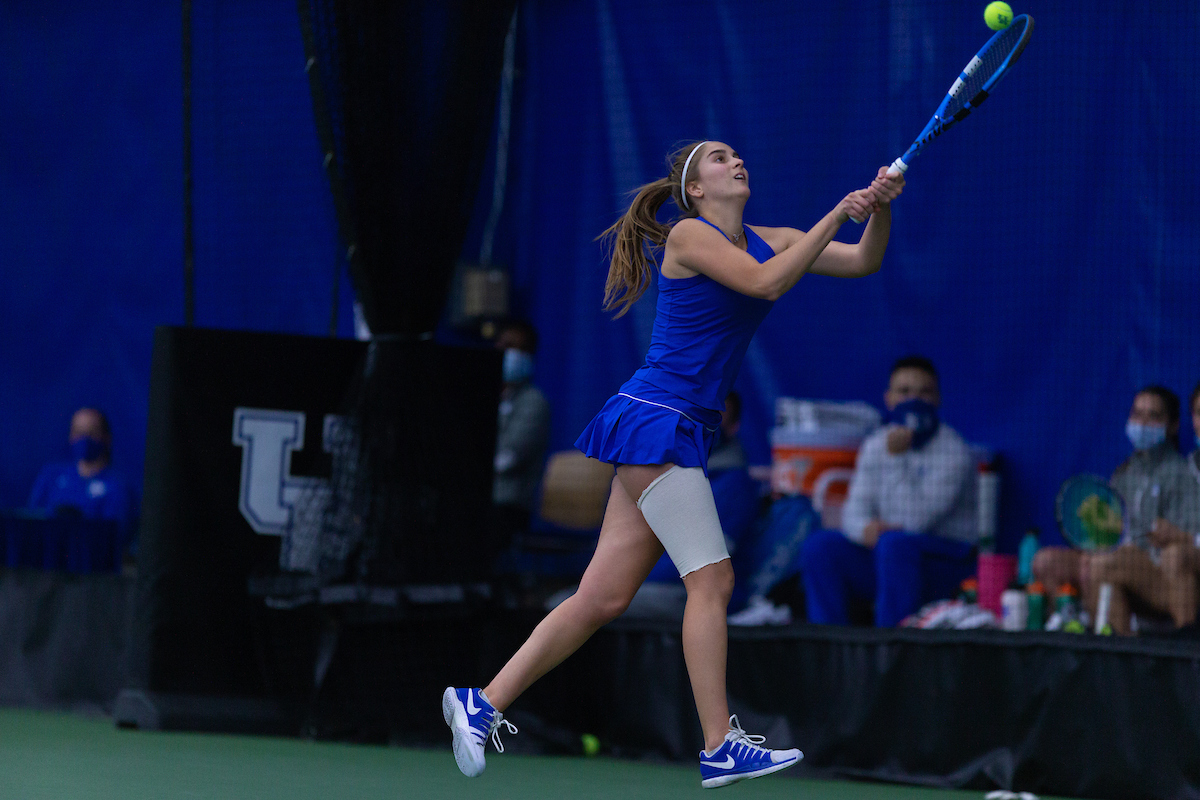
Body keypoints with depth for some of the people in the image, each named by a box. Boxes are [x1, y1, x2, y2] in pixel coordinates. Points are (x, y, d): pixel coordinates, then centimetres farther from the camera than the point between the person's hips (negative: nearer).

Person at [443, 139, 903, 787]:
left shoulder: (768, 240, 16)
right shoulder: (688, 235, -7)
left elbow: (863, 261, 11)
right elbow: (767, 282, -20)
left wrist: (878, 209, -7)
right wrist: (836, 215, -16)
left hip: (682, 433, 8)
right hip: (655, 422, -8)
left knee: (603, 598, 5)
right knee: (711, 579, -13)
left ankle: (480, 704, 9)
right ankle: (719, 750, -13)